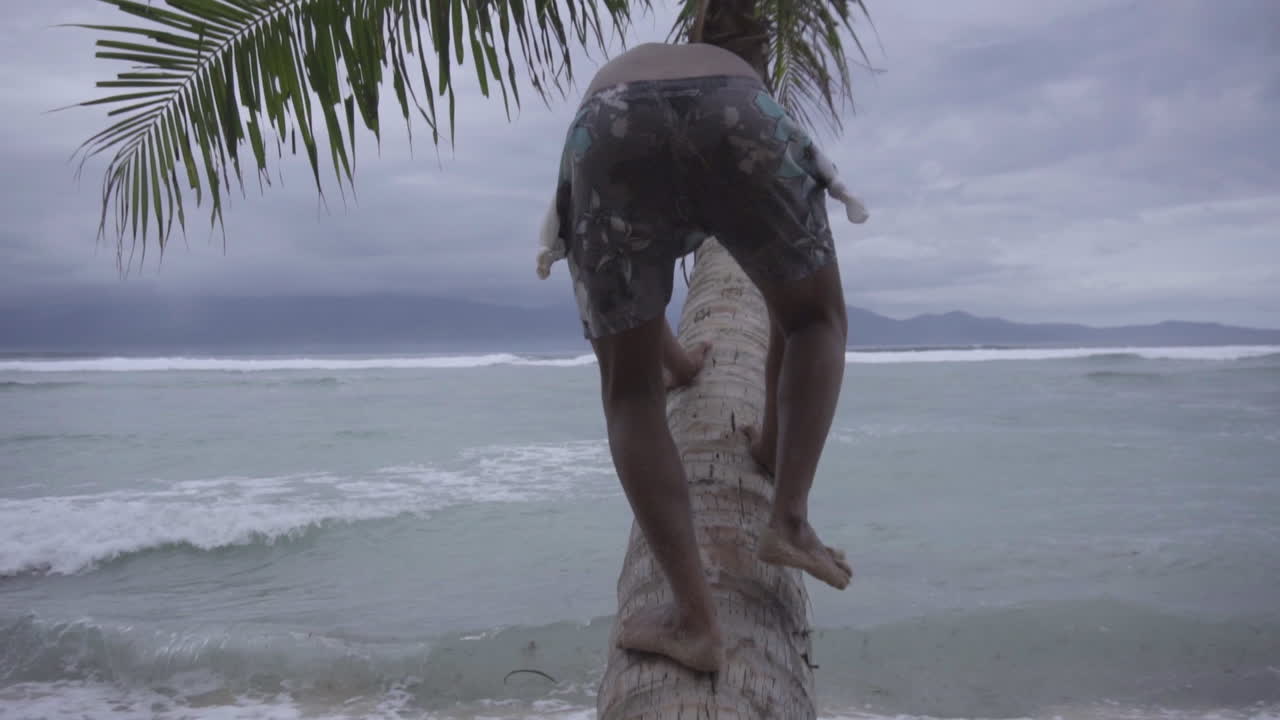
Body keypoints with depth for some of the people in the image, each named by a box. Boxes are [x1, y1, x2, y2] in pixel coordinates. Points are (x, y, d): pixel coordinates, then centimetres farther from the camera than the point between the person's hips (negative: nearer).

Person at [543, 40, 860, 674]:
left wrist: (675, 361, 73)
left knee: (630, 389, 15)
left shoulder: (608, 81, 48)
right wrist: (773, 434, 54)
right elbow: (791, 305, 44)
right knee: (818, 316, 27)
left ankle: (695, 619, 6)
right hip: (734, 116, 0)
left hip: (610, 132, 1)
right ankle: (790, 519, 14)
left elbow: (627, 285, 55)